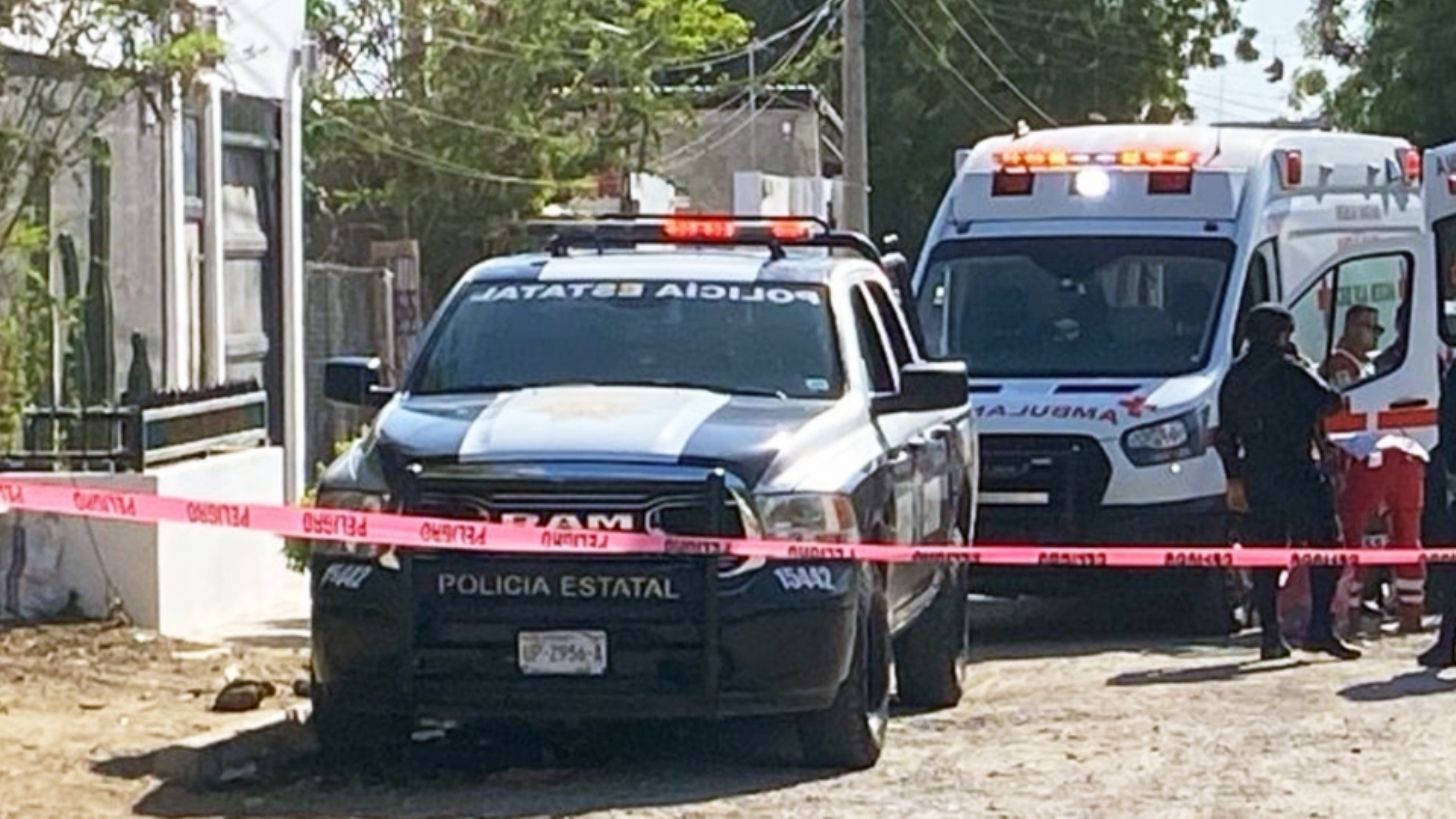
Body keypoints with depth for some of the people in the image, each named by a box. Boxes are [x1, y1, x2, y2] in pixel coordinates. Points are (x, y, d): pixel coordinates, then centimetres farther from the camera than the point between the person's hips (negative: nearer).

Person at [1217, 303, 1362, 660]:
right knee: (1326, 549, -2)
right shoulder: (1287, 370, -8)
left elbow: (1225, 435, 14)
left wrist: (1234, 480, 19)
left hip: (1255, 474, 6)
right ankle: (1320, 628, -10)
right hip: (1296, 470, -6)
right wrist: (1307, 371, 10)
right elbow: (1329, 403, -5)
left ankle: (1270, 635, 4)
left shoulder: (1235, 376, 12)